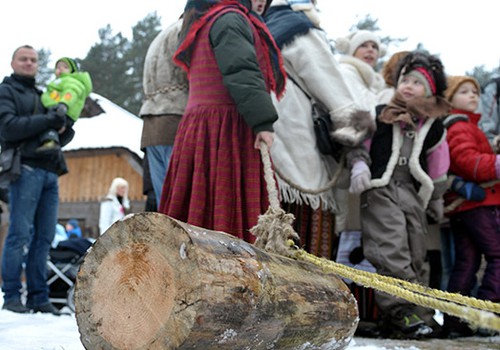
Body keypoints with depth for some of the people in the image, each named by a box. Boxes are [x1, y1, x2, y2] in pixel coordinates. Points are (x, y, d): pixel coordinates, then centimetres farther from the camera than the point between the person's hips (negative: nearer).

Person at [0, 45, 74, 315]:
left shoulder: (42, 95, 27)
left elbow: (64, 135, 24)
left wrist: (63, 127, 0)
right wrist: (48, 121, -12)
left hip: (50, 171, 6)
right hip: (25, 168, -6)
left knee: (44, 237, 3)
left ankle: (38, 297, 5)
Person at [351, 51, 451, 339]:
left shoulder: (434, 127, 10)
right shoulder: (379, 116, 2)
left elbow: (438, 166, 19)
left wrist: (436, 198, 24)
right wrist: (359, 167, -6)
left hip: (413, 193, 4)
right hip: (380, 190, -4)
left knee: (415, 256, 5)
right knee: (392, 252, -18)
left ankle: (416, 310, 11)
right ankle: (402, 311, -22)